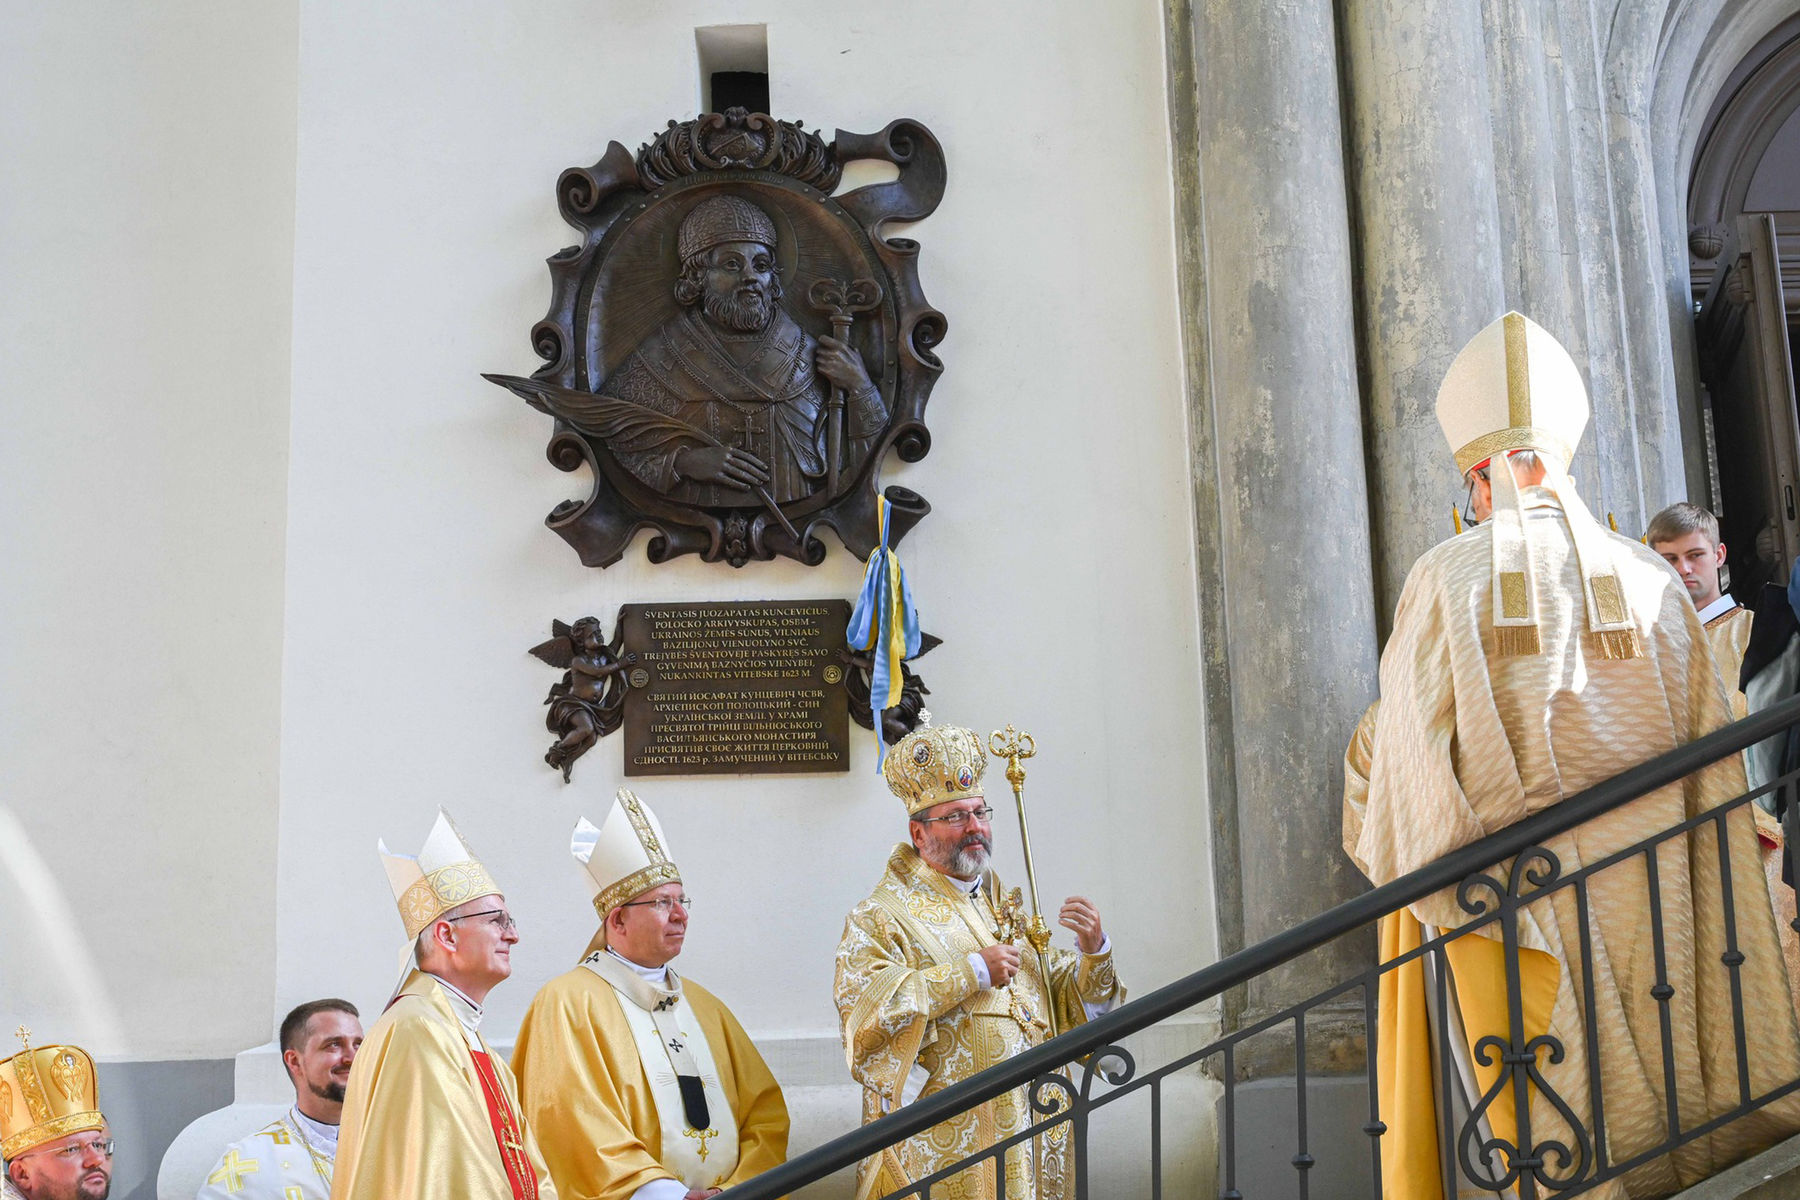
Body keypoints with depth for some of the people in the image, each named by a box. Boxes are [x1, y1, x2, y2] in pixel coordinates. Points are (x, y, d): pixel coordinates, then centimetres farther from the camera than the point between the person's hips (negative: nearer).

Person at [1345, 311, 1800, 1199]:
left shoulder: (1445, 582, -3)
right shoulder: (1651, 583, 6)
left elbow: (1408, 762, -8)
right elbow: (1712, 761, 6)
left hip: (1500, 911, -2)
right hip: (1647, 916, 3)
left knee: (1529, 1127, 0)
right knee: (1660, 1103, 8)